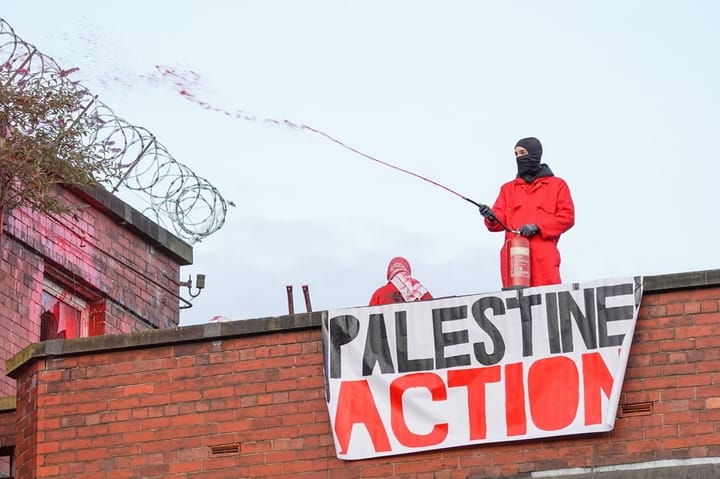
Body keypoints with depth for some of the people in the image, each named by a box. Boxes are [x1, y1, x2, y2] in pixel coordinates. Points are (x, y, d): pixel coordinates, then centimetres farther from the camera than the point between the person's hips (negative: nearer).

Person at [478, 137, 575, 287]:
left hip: (544, 256, -3)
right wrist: (491, 217, -12)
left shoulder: (557, 185, 14)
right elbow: (500, 221, 13)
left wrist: (537, 227, -9)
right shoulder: (508, 188, 24)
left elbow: (567, 217, 3)